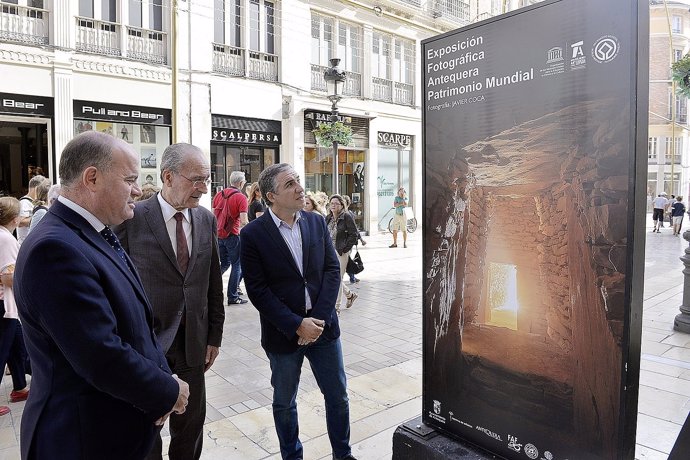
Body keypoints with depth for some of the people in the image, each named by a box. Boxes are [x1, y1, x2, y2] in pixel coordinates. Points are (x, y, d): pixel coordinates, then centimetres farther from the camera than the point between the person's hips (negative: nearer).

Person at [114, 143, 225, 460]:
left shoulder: (206, 219, 1)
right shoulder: (133, 218, -13)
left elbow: (213, 282, 5)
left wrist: (214, 336, 6)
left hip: (193, 342, 4)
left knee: (191, 424, 17)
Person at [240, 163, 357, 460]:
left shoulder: (317, 222, 0)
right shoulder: (253, 234, -11)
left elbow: (332, 270, -2)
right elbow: (258, 291, -13)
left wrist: (318, 318, -12)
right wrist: (297, 325, -17)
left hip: (322, 326, 4)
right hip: (283, 333, -3)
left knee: (338, 396, 16)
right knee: (285, 402, 17)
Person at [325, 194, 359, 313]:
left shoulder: (347, 217, -10)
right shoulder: (328, 218, 9)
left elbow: (354, 234, -11)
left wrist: (344, 249, -15)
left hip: (341, 252, -7)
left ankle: (336, 306, 12)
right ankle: (350, 294, 34)